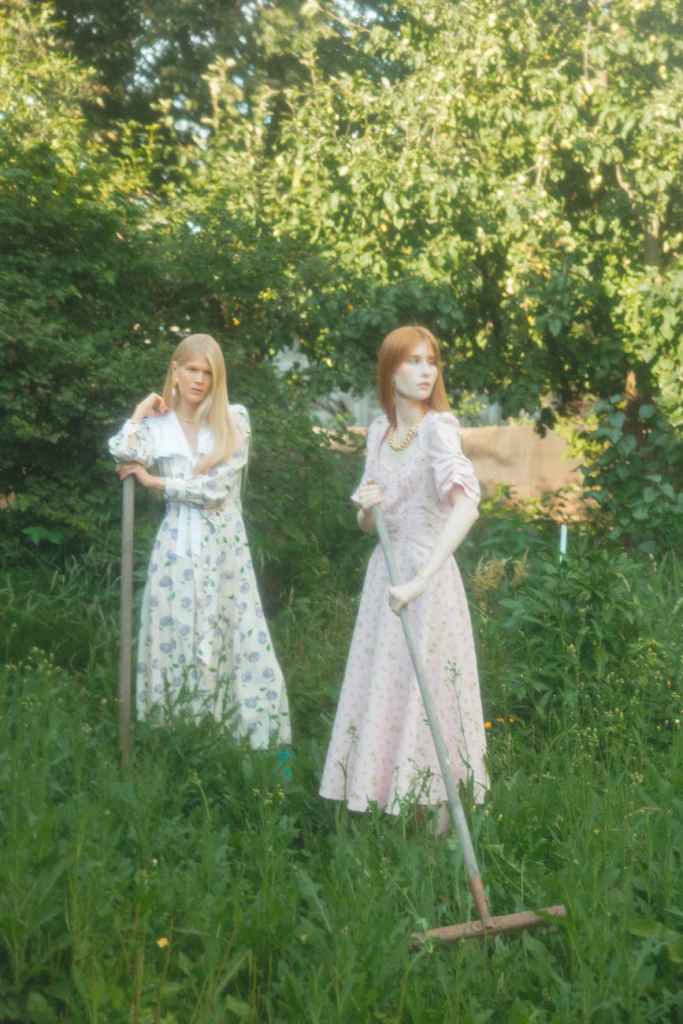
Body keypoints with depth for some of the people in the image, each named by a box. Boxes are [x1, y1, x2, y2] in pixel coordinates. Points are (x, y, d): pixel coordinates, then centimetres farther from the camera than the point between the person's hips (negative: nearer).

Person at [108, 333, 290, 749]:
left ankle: (261, 740, 5)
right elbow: (122, 453, -17)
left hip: (225, 546, -1)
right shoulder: (157, 425, 5)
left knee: (240, 643, -1)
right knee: (176, 642, 1)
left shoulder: (234, 420, 1)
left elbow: (216, 488, -9)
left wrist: (153, 481, -5)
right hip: (179, 546, 1)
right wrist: (141, 411, -2)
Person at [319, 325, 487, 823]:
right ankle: (387, 808, 21)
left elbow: (467, 504, -30)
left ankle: (439, 821, 7)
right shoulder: (379, 430, 8)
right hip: (383, 571, 7)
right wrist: (366, 506, -9)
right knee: (383, 688, 10)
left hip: (427, 574, -7)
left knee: (426, 693, -3)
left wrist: (420, 580, -35)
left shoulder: (439, 428, -13)